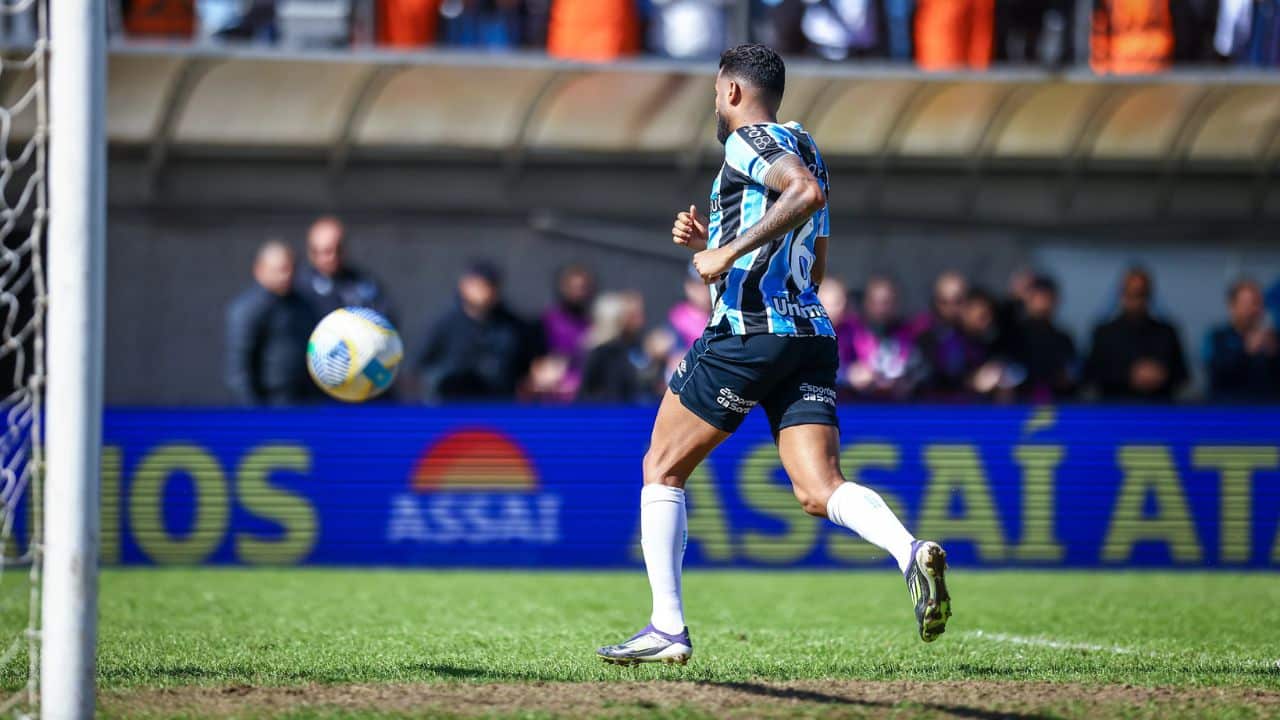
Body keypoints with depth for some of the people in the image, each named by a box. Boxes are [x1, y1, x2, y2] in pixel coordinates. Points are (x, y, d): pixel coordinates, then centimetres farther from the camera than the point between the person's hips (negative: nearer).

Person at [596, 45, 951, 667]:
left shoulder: (752, 142, -3)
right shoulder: (801, 149, 25)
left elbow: (806, 192, -24)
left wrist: (729, 250, -21)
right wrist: (712, 243, 26)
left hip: (745, 335, -8)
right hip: (812, 336, 8)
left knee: (661, 470, 8)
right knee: (819, 491, -6)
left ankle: (667, 628, 5)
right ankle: (911, 552, -35)